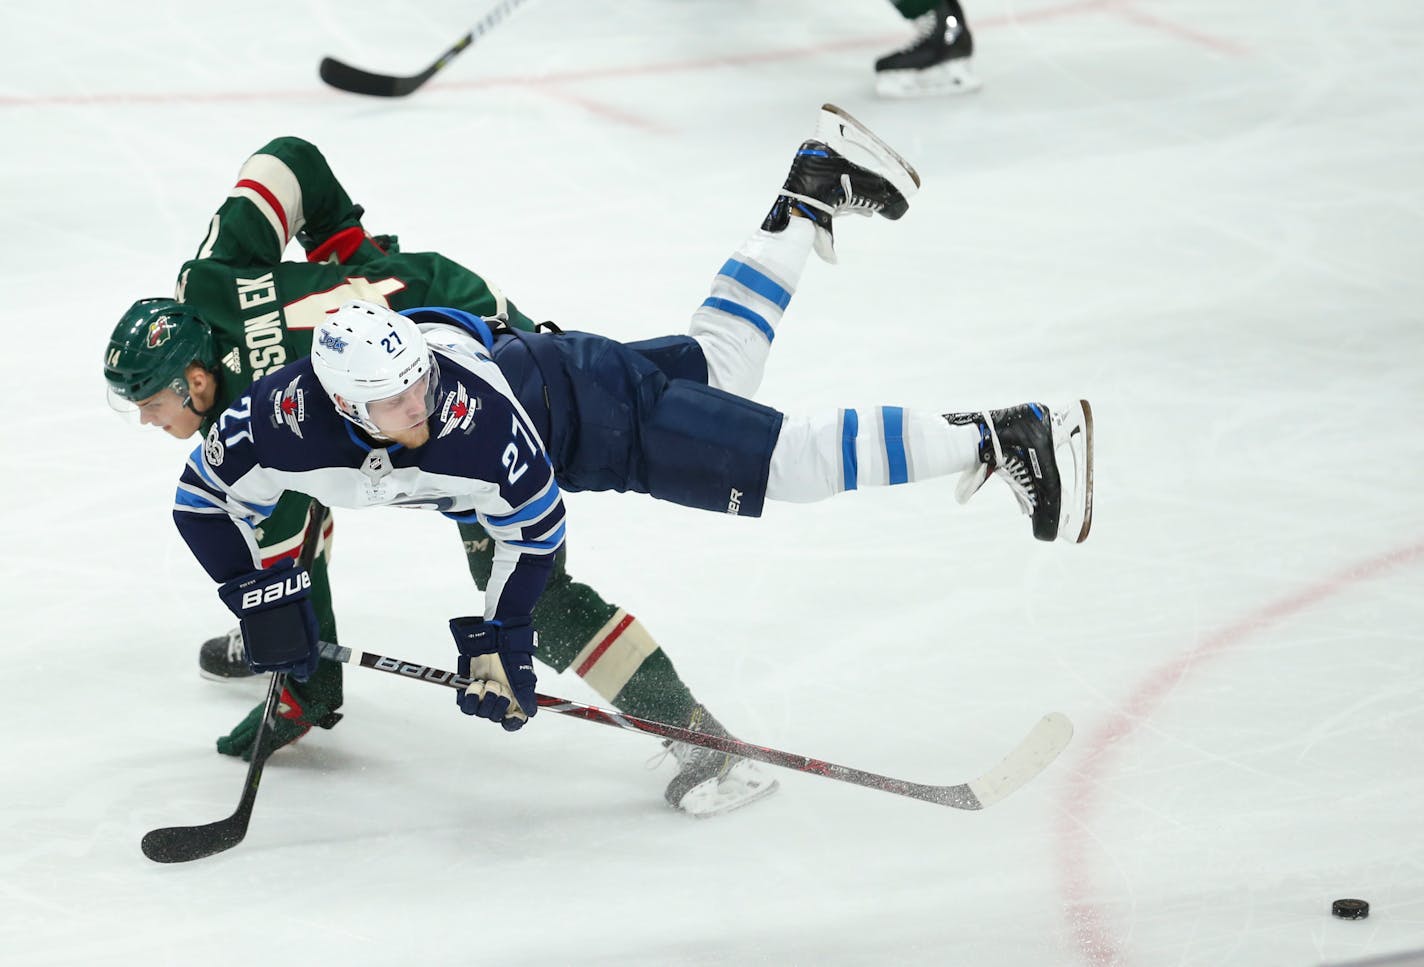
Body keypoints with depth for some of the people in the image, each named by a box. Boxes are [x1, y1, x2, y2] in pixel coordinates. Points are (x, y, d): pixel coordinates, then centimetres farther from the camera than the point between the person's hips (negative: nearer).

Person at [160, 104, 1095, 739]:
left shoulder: (479, 415, -42)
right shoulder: (285, 419, -29)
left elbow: (535, 524, -28)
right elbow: (206, 500, -13)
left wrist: (497, 641, -23)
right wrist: (266, 601, -14)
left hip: (588, 403, -6)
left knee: (787, 458, -12)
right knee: (720, 361, 27)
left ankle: (1002, 440, -6)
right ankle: (809, 197, 41)